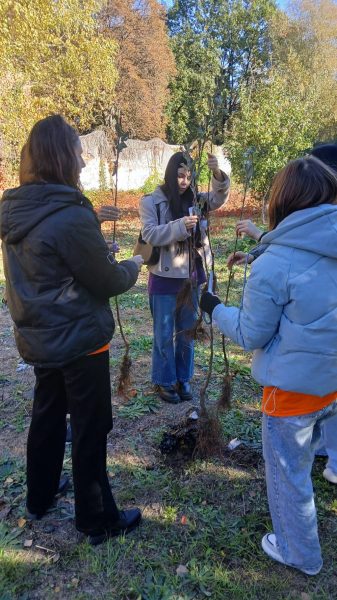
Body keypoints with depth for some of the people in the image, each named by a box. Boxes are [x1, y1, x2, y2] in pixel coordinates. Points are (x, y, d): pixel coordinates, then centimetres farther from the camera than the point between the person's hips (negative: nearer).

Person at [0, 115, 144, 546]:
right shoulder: (71, 216, -24)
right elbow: (108, 283, -15)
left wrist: (102, 255, 11)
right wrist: (132, 265, 5)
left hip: (39, 338, 8)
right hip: (78, 340, -8)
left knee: (47, 417, 23)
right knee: (90, 429, 7)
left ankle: (38, 498, 43)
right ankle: (98, 521, 26)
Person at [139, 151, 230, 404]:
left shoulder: (195, 199, 5)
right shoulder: (151, 201, -6)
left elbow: (219, 198, -10)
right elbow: (149, 234, -17)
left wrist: (217, 173, -28)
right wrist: (180, 226, -31)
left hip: (191, 277, 4)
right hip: (165, 278, -4)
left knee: (187, 332, 15)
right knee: (165, 334, 8)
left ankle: (184, 378, 32)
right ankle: (165, 381, 25)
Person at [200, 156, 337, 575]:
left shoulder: (274, 264, -24)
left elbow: (250, 336, -15)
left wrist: (215, 310, 2)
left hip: (293, 385, -7)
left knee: (288, 472, 15)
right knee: (301, 457, 29)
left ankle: (299, 554, 37)